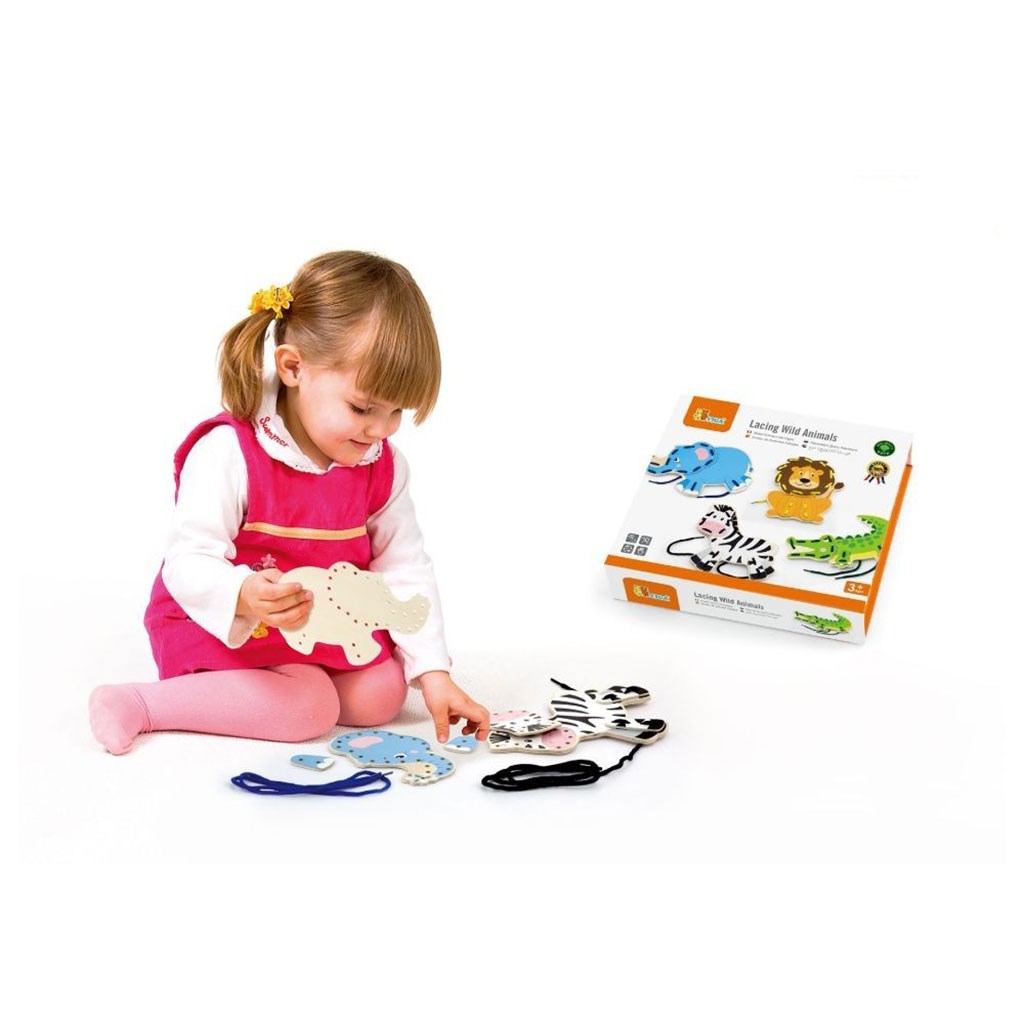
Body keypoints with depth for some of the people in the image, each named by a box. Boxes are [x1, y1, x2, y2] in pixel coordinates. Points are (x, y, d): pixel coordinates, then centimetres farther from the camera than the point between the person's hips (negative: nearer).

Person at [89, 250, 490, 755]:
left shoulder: (382, 465, -6)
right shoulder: (229, 453, -25)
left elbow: (405, 567, -4)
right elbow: (188, 560, -27)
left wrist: (433, 673, -11)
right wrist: (243, 596, -50)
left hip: (329, 629, 7)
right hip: (221, 627, -6)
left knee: (383, 693, -11)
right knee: (310, 708, -25)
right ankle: (141, 704, -14)